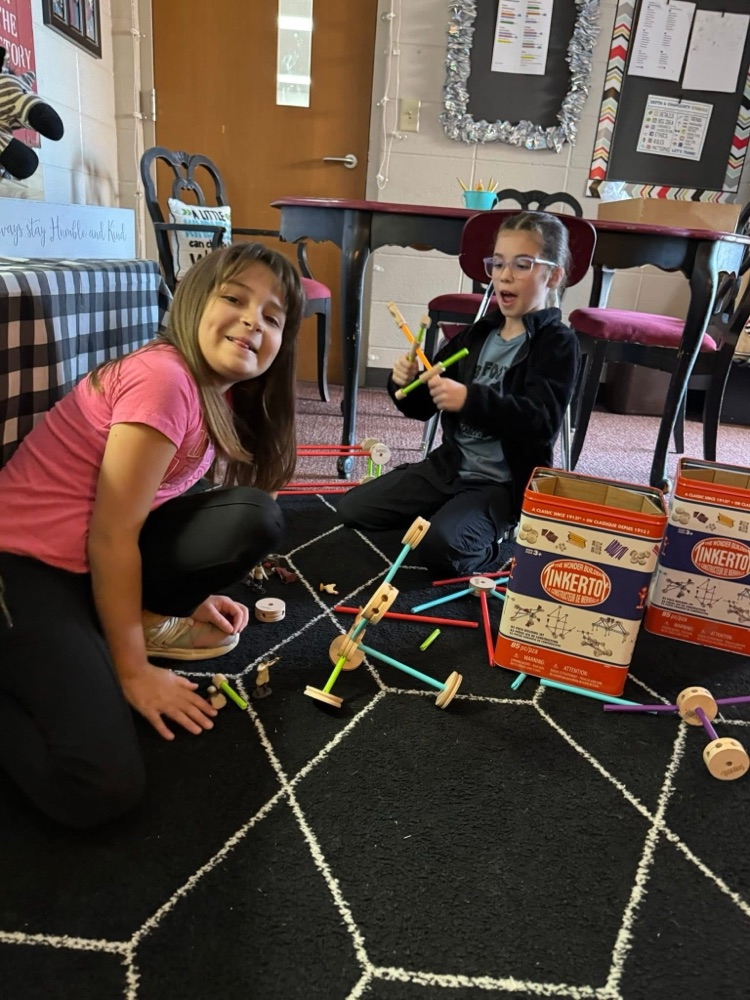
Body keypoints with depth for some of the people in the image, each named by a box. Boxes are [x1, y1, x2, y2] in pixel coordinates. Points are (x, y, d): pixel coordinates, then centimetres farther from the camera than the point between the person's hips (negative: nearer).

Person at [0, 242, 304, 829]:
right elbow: (111, 535, -20)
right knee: (100, 790, -21)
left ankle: (138, 618, 7)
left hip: (93, 562, 8)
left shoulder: (223, 396, 6)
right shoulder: (164, 376, -22)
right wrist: (134, 673, -14)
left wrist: (191, 595, 3)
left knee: (255, 518, -9)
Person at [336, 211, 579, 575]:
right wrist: (406, 385, -9)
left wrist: (471, 400, -34)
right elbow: (424, 407, 14)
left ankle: (495, 538, 1)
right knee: (351, 507, 0)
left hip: (503, 483, -6)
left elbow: (542, 424, -23)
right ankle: (446, 513, 15)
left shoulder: (558, 344, -7)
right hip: (449, 466, 7)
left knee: (439, 546, -31)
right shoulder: (478, 333, 11)